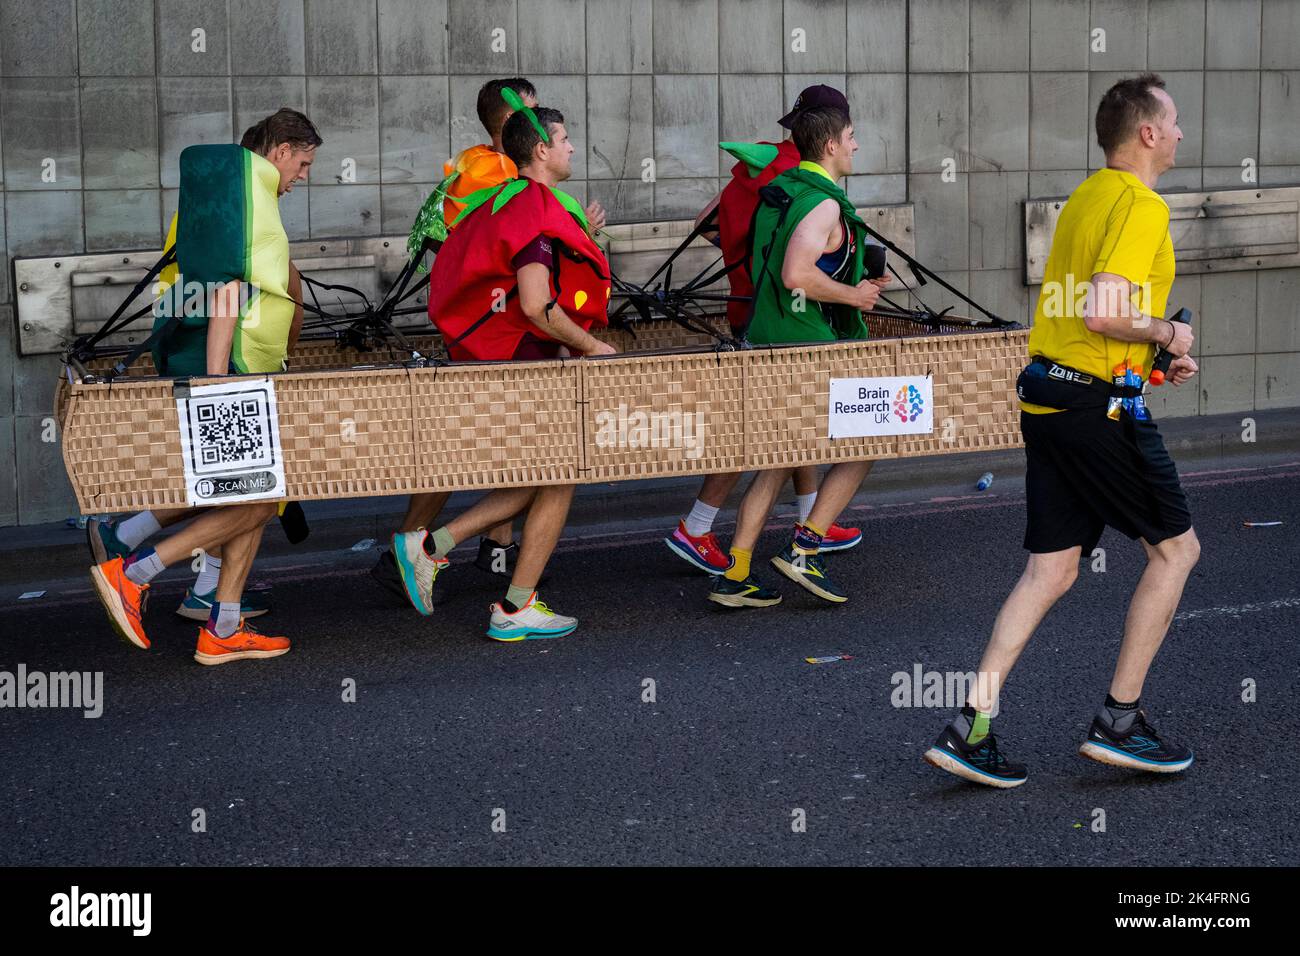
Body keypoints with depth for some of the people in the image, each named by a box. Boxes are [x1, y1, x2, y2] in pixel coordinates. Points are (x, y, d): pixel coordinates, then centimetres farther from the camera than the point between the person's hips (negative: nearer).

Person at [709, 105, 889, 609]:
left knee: (777, 460, 13)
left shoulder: (777, 192, 14)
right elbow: (797, 274, -28)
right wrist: (854, 296, -13)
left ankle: (734, 577, 10)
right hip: (810, 350, -9)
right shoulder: (824, 203, -16)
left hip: (767, 341, 9)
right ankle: (803, 549, -2)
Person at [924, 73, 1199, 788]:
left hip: (1047, 399, 9)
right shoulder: (1141, 206, -14)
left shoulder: (1085, 197, 17)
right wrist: (1167, 334, -9)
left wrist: (1152, 351, 20)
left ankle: (971, 728, 4)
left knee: (1050, 570, 9)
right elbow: (1103, 311, -26)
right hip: (1100, 407, -9)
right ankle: (1118, 722, 11)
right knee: (1175, 548, 8)